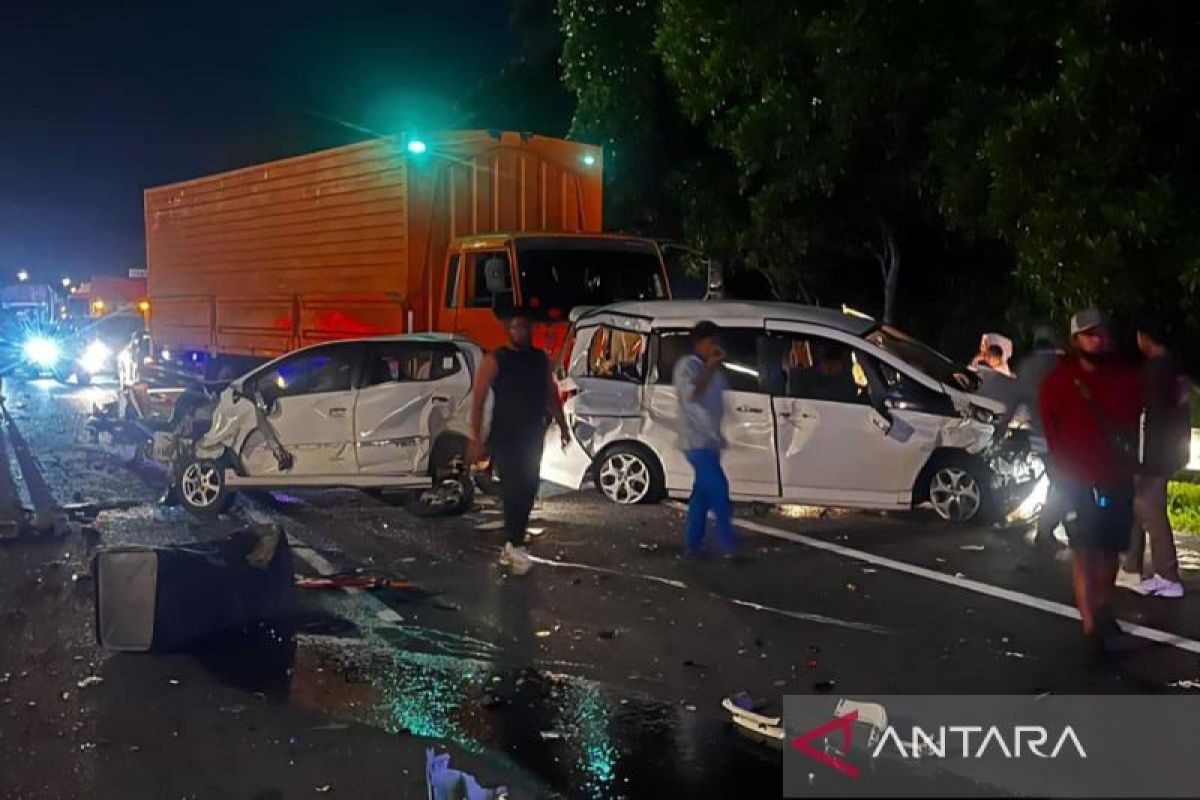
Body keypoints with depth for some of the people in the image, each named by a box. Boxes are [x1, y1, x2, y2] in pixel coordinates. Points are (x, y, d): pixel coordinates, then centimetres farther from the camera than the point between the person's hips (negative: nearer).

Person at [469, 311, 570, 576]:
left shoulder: (541, 359, 10)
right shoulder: (494, 360, -6)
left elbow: (551, 395, 18)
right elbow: (478, 399, -9)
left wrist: (562, 426, 13)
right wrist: (476, 438, -15)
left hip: (532, 436, 5)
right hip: (504, 437, -5)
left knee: (526, 490, 7)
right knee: (514, 490, -12)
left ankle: (512, 545, 19)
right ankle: (514, 546, -7)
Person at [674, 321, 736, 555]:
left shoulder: (712, 369, 16)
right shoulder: (687, 365, -11)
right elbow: (691, 394, -28)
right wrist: (710, 367, -29)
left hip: (709, 442, 9)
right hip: (697, 442, -9)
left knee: (704, 493, 11)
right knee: (719, 492, -11)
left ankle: (692, 544, 19)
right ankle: (729, 546, -7)